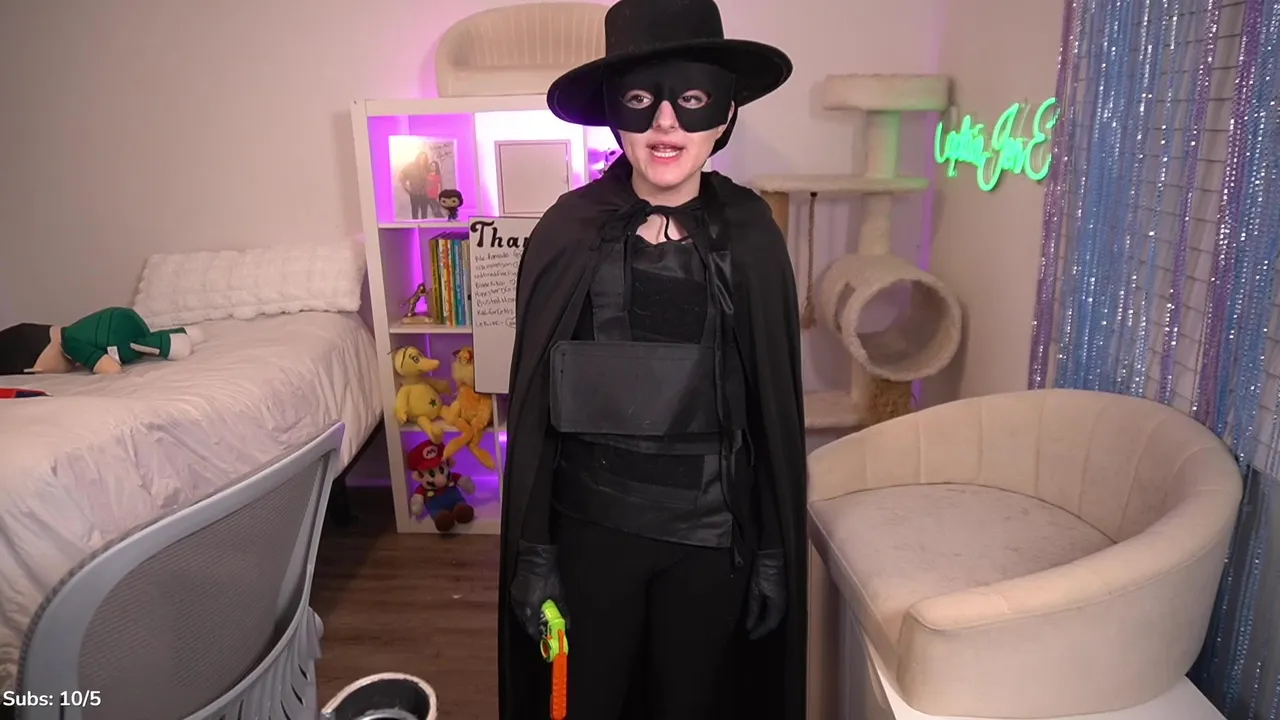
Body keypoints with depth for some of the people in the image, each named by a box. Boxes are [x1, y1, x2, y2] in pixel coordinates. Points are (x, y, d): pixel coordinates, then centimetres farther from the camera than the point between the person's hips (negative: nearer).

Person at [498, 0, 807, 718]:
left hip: (712, 531, 1)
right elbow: (534, 405, -5)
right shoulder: (570, 231, -9)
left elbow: (777, 405, -2)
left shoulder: (750, 235, -7)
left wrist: (775, 550, 0)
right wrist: (533, 552, -4)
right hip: (591, 524, 0)